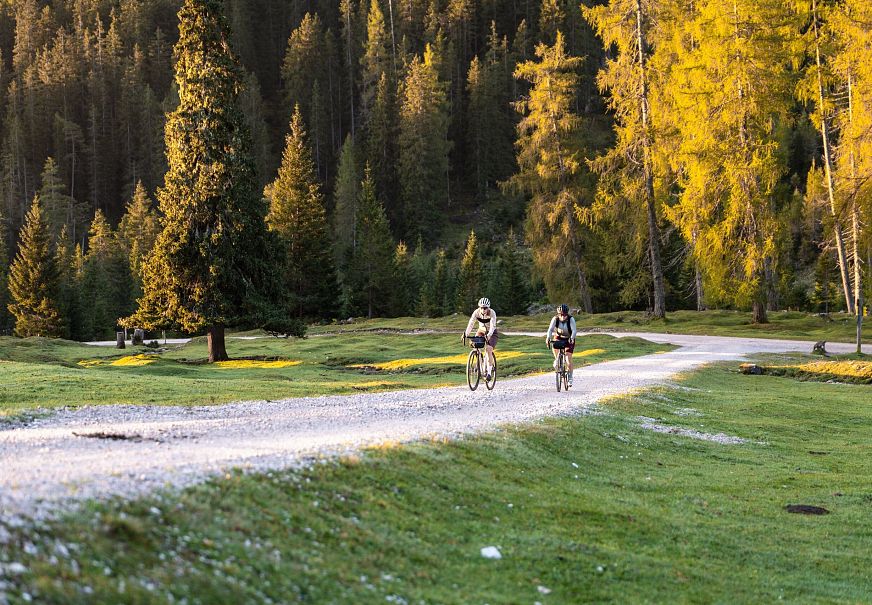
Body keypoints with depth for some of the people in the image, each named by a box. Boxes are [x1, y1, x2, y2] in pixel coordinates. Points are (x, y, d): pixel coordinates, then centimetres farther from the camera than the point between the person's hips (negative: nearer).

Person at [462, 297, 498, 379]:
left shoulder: (492, 313, -27)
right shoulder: (476, 312, -19)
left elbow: (492, 326, -36)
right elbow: (470, 324, -26)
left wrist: (488, 335, -54)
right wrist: (465, 334, -41)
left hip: (491, 333, -4)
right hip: (481, 331, 4)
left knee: (488, 349, -24)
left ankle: (489, 372, -16)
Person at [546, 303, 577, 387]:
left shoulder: (571, 319, -25)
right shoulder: (555, 319, -21)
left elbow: (574, 330, -33)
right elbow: (550, 329, -28)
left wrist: (572, 338, -52)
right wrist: (548, 338, -46)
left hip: (569, 339, -2)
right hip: (558, 337, 2)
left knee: (569, 359, -11)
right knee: (554, 348, -30)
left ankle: (570, 378, 4)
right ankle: (556, 359, 2)